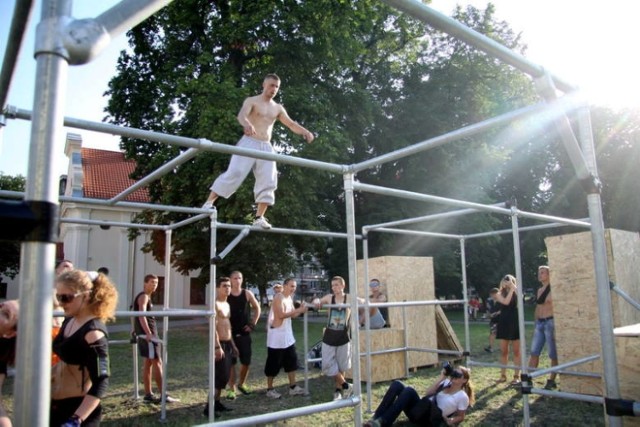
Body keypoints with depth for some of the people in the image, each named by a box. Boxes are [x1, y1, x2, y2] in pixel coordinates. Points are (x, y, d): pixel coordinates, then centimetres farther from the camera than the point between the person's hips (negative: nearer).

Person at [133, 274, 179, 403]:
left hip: (150, 333, 10)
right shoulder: (143, 296, -12)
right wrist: (148, 333, -35)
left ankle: (148, 395, 17)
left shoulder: (147, 297, 18)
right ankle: (163, 395, -7)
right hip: (147, 334, -10)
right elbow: (142, 315, -25)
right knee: (157, 362, -9)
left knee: (148, 363, 11)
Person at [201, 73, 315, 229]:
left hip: (266, 147, 5)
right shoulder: (252, 101, 1)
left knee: (268, 181, -5)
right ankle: (209, 202, -6)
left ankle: (259, 217, -1)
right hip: (249, 143, -5)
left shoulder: (278, 108, 17)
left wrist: (305, 132, -8)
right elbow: (241, 114, -18)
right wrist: (247, 124, -43)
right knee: (234, 172, -16)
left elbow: (291, 124, 13)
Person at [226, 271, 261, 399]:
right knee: (231, 362, 0)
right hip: (230, 333, -2)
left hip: (244, 332, 2)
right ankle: (231, 389, 11)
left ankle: (242, 384, 28)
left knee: (246, 361, 6)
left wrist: (253, 324, 2)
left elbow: (257, 308, 10)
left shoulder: (247, 294, 0)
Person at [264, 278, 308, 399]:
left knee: (291, 360, 11)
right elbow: (281, 315, -26)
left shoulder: (290, 298, 11)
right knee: (274, 363, 2)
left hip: (287, 334, 9)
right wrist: (298, 310, -24)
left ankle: (293, 387, 20)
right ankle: (270, 389, 14)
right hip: (276, 334, -9)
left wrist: (300, 310, -6)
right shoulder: (278, 297, -17)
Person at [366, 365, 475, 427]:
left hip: (430, 418, -6)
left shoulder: (463, 397, 7)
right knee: (397, 384, -19)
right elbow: (428, 393, 6)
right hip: (422, 410, 6)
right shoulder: (446, 383, 19)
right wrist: (441, 378, 4)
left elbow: (461, 417, 12)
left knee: (409, 390, -33)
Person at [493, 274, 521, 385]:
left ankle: (517, 376, 9)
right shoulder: (500, 294, 4)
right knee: (503, 351, 6)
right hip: (504, 324, 1)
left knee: (516, 351, 3)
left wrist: (514, 287, -16)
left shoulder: (516, 292, 5)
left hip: (515, 323, -1)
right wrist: (510, 289, -13)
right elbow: (506, 302, -16)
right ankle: (503, 375, 14)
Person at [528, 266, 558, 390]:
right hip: (539, 323, 8)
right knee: (534, 352, 8)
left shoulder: (552, 289, -9)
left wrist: (556, 326, -19)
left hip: (550, 322, -8)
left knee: (553, 354, 3)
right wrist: (536, 323, 18)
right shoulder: (539, 290, 15)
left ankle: (551, 381, 13)